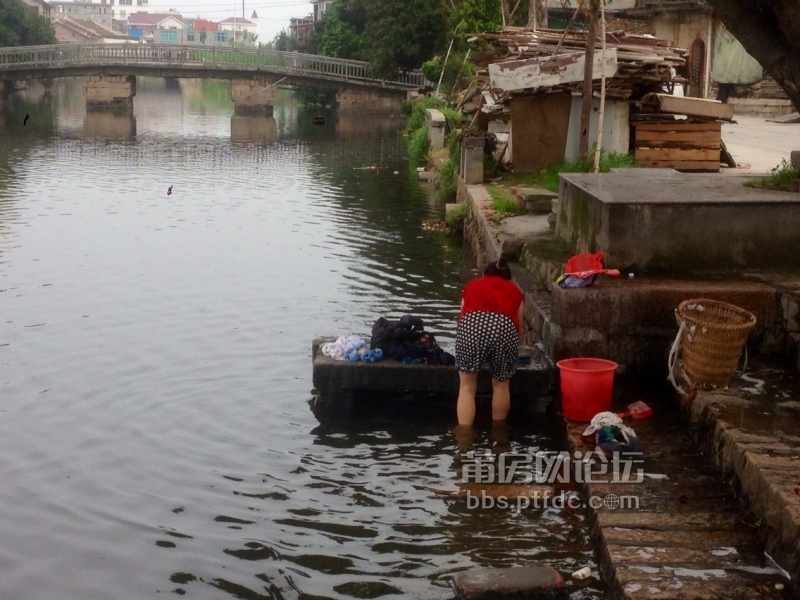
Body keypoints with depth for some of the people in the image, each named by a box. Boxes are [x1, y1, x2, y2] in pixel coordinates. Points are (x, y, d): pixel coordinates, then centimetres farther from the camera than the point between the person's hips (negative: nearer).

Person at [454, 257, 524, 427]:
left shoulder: (472, 285, 34)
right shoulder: (514, 290, 33)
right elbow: (519, 326, 37)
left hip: (472, 325, 0)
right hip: (505, 328, 1)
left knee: (467, 387, 11)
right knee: (501, 385, 21)